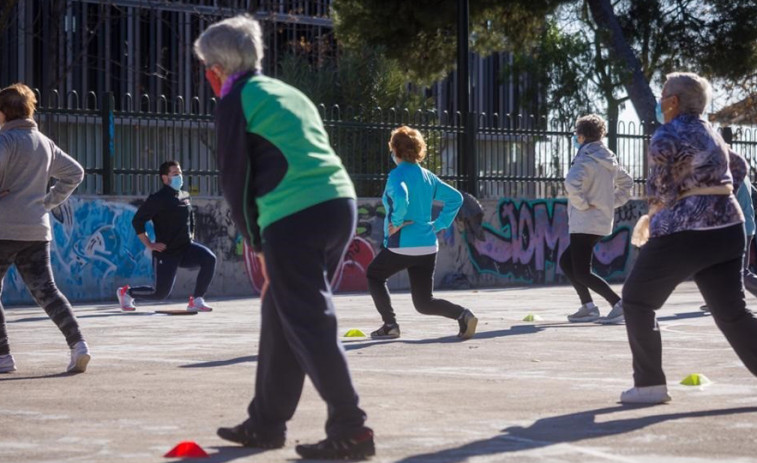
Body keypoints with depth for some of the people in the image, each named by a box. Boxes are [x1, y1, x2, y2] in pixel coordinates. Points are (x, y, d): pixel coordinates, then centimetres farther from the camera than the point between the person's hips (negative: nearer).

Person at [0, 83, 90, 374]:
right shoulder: (44, 143, 16)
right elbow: (74, 173, 25)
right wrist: (51, 200, 19)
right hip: (38, 230, 7)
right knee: (45, 290, 5)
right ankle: (77, 343, -13)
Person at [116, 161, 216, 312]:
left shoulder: (184, 197, 10)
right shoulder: (158, 199, -12)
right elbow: (137, 221, -13)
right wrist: (149, 245, -14)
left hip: (186, 248, 6)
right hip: (167, 252, -6)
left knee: (209, 259, -23)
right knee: (161, 293, -3)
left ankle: (197, 301, -13)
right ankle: (126, 292, 26)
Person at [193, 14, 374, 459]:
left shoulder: (236, 102, 1)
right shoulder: (288, 92, 24)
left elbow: (236, 179, 0)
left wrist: (255, 239, 12)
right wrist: (267, 239, 23)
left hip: (294, 220, -8)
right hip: (340, 206, 8)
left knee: (310, 326, -4)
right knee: (281, 316, 18)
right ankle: (266, 423, 26)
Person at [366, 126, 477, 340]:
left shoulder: (397, 174, -11)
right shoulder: (427, 176, 11)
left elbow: (401, 200, -31)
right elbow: (455, 198, 15)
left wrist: (396, 222, -18)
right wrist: (439, 224, 12)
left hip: (402, 246, -6)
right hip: (428, 245, 7)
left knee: (373, 275, 21)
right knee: (423, 303, 12)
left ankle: (390, 325, 12)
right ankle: (462, 314, -12)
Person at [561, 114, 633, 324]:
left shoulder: (586, 160, -15)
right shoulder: (610, 160, 12)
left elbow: (572, 183, -34)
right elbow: (626, 183, 25)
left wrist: (582, 203, -20)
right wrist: (612, 202, 17)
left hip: (585, 223, -9)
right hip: (603, 222, 9)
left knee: (582, 273, -5)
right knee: (566, 262, 19)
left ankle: (618, 304, -16)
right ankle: (588, 307, 14)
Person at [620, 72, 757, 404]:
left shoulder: (666, 137, -10)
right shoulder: (709, 134, 16)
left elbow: (660, 192, -11)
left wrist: (655, 211, 10)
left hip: (683, 234, -7)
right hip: (728, 229, 7)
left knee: (637, 300, 8)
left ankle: (650, 383, 4)